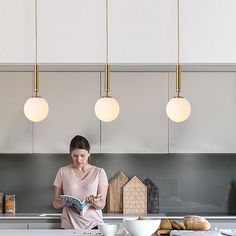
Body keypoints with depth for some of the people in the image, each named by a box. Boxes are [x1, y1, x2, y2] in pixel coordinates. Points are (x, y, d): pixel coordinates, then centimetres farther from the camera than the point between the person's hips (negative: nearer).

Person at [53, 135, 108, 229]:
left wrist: (95, 203, -18)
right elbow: (55, 204, 11)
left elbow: (102, 203, 4)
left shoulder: (99, 172, 7)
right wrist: (58, 203, -11)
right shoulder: (63, 172, 8)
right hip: (69, 225, 1)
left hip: (93, 224, -1)